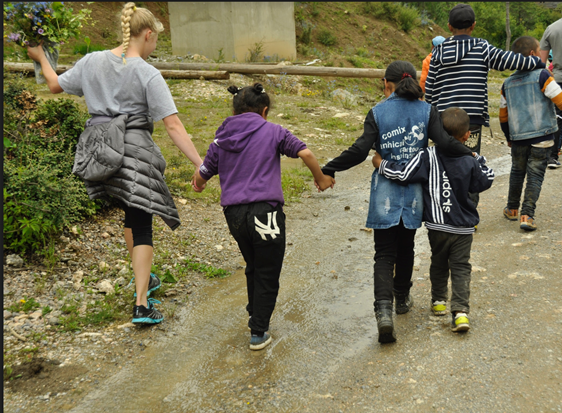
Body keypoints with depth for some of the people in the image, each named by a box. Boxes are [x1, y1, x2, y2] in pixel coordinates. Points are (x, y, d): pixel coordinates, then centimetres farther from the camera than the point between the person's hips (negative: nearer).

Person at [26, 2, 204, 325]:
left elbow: (56, 85, 20)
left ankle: (143, 279, 38)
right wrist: (200, 164, -17)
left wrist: (41, 58, 39)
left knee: (132, 214, 25)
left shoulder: (93, 61, 6)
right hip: (134, 150, -6)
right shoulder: (148, 74, -8)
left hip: (99, 149, 6)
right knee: (141, 225, 0)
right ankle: (142, 305, -5)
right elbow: (173, 125, -15)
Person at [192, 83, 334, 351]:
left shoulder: (221, 140, 11)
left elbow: (201, 177, 15)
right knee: (267, 275, 9)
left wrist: (198, 184, 39)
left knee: (253, 267, 25)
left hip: (234, 215, 4)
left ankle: (255, 316, 39)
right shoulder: (272, 131, 2)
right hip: (265, 212, -4)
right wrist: (321, 179, 11)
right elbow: (305, 153, -6)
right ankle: (258, 333, 14)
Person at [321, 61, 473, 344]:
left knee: (384, 254, 2)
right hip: (414, 193, 2)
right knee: (405, 248, 22)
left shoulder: (377, 112, -5)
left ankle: (383, 310, -15)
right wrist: (472, 155, 2)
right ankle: (402, 298, 39)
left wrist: (328, 170, -8)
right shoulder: (427, 110, 0)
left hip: (385, 194, -2)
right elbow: (445, 143, -13)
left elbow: (360, 151, -15)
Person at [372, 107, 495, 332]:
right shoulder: (470, 163, -8)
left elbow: (402, 174, -21)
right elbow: (485, 182, 9)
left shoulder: (428, 157, -15)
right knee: (461, 267, 7)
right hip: (464, 227, 0)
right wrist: (481, 161, 21)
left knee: (439, 263, 21)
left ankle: (438, 300, 34)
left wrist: (381, 163, -8)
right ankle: (460, 310, -3)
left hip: (437, 226, 0)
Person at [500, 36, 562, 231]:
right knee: (535, 175, 1)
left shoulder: (507, 83, 8)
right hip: (542, 136, -4)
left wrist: (509, 138, 27)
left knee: (517, 172, 21)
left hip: (518, 138, 4)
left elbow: (503, 116, 14)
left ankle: (512, 209, 30)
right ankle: (527, 215, -4)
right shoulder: (541, 75, -8)